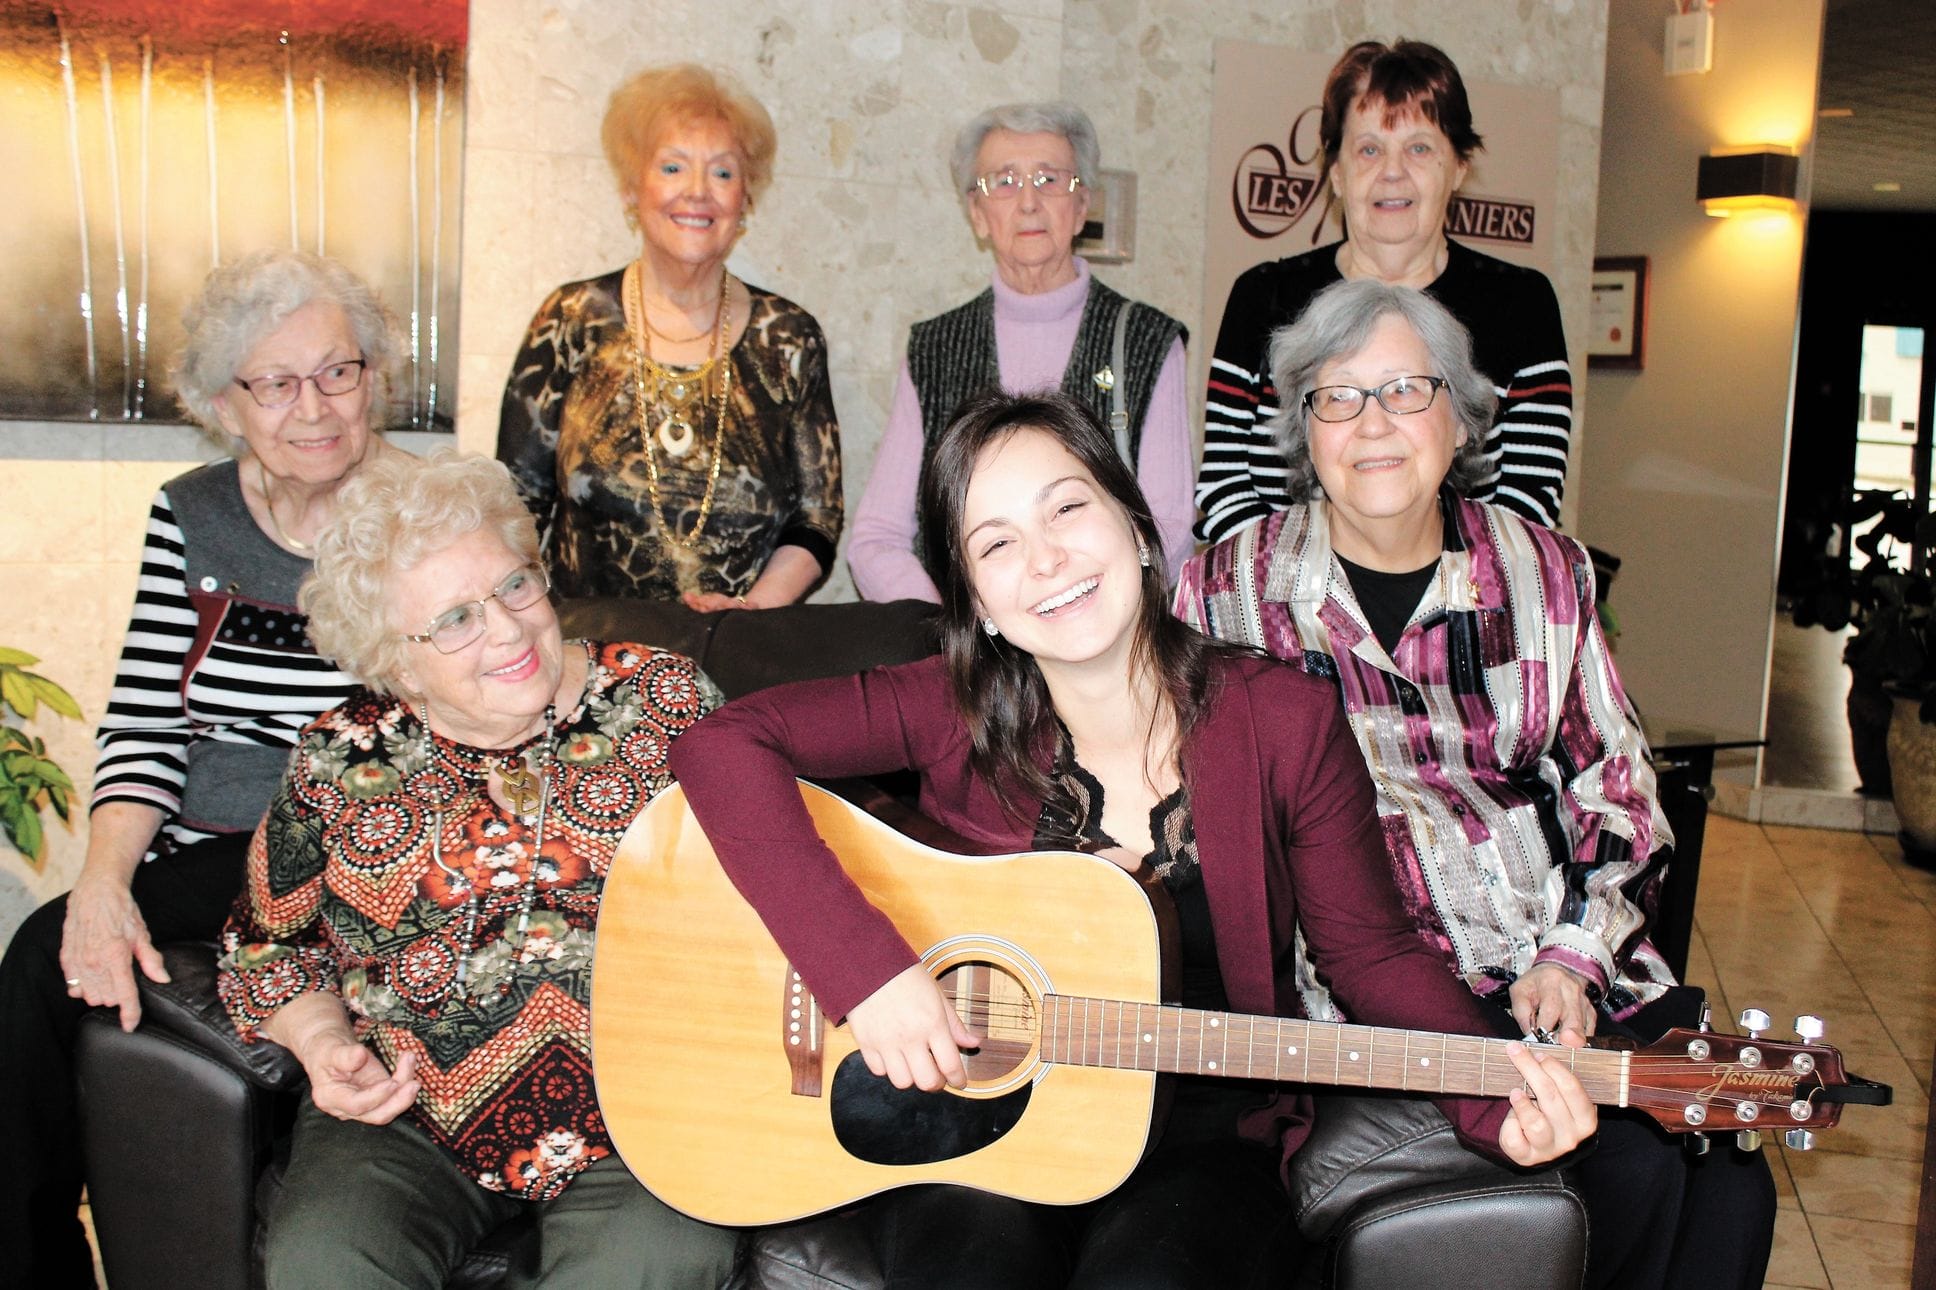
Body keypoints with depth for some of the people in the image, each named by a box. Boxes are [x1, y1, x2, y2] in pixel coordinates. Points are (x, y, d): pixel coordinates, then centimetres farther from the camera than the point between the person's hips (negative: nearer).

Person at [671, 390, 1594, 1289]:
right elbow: (722, 741, -17)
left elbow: (1372, 953, 3)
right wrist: (866, 969, -25)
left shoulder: (1283, 722, -5)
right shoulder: (956, 714, -8)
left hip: (1199, 1128, 1)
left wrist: (1494, 1100, -14)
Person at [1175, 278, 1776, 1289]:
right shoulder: (1231, 588, 0)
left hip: (1574, 965, 4)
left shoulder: (1544, 571, 8)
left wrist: (1573, 958, -5)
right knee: (1631, 1169, -21)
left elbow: (1620, 795, 9)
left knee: (1730, 1178, -14)